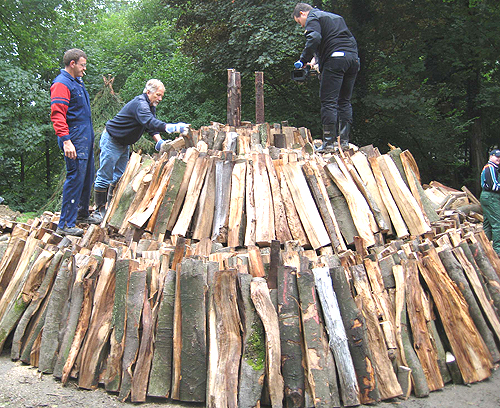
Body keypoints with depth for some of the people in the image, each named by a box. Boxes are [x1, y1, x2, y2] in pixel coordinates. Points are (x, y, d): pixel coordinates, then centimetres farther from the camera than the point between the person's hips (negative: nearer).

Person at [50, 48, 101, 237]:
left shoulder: (77, 82, 20)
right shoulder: (61, 84, -12)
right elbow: (57, 115, -21)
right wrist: (66, 140, -29)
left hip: (86, 138, 10)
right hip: (75, 140, -10)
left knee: (87, 176, 15)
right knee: (75, 178, -10)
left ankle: (82, 214, 30)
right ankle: (65, 225, -5)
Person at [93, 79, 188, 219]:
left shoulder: (150, 106, 5)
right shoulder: (140, 103, -27)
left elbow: (152, 126, 3)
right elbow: (149, 122, -44)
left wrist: (159, 140, -18)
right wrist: (173, 127, -57)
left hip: (124, 143, 10)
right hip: (111, 141, -10)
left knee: (120, 177, 12)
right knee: (104, 177, -4)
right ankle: (99, 210, 4)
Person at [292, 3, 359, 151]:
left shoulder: (312, 18, 5)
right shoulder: (335, 17, 32)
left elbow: (314, 39, -15)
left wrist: (303, 60, -9)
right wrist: (316, 59, 25)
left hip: (336, 59, -8)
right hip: (353, 58, 8)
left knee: (329, 101, -5)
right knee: (345, 101, 11)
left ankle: (329, 142, -7)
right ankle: (344, 140, 11)